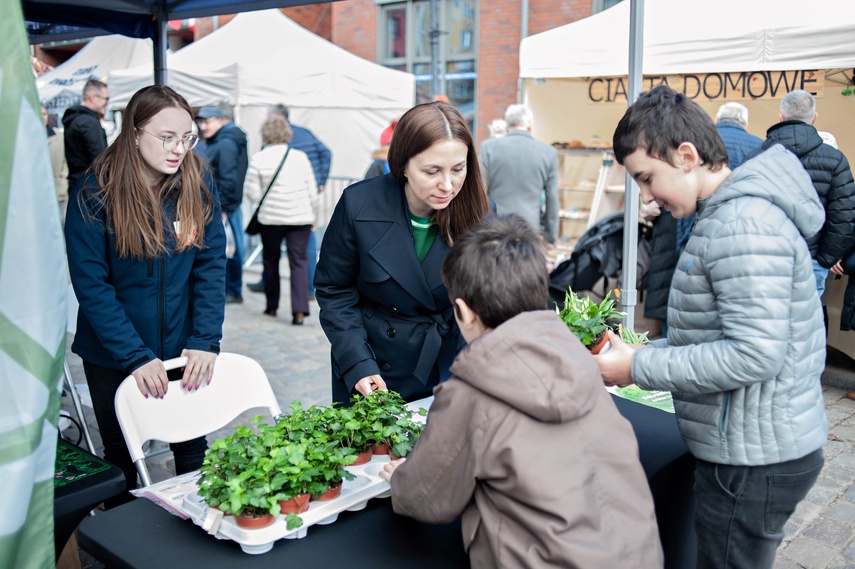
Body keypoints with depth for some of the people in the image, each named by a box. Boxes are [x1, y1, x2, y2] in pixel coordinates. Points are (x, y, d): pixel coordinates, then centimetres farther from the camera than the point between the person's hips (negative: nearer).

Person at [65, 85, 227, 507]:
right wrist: (136, 357, -21)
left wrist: (205, 342, -15)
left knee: (193, 452, 12)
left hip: (183, 351, 2)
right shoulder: (95, 193, -13)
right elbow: (91, 284, -15)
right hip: (113, 357, -1)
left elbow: (211, 266, -6)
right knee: (120, 459, 17)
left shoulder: (199, 186, -5)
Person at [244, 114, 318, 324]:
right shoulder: (300, 157, 0)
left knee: (271, 260, 17)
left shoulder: (258, 159, -5)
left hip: (270, 218, 0)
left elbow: (253, 194, -6)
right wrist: (312, 216, 14)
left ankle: (272, 306, 24)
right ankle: (299, 310, -9)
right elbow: (312, 191, 3)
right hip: (300, 218, 1)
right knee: (298, 262, 1)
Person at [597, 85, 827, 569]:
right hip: (748, 448, 10)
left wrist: (639, 368, -20)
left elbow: (756, 354, -28)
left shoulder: (743, 225, -22)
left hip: (754, 461, -10)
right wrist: (642, 352, 5)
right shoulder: (729, 213, 11)